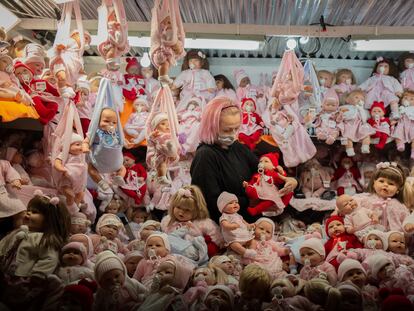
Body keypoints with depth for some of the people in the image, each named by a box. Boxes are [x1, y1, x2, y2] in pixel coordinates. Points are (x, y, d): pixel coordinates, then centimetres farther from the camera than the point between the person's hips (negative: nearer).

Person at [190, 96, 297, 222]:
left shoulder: (237, 147, 9)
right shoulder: (205, 156, -14)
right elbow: (213, 202, -18)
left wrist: (289, 180, -9)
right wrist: (250, 201, -16)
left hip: (249, 216, 7)